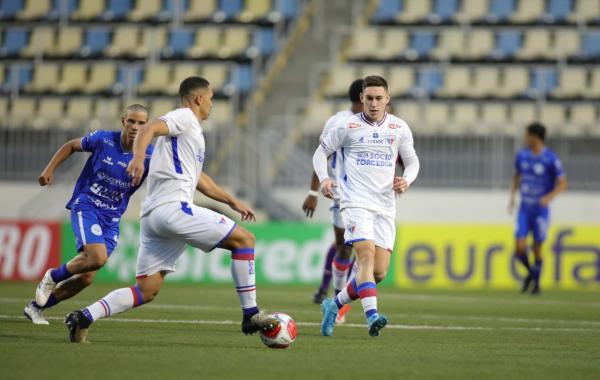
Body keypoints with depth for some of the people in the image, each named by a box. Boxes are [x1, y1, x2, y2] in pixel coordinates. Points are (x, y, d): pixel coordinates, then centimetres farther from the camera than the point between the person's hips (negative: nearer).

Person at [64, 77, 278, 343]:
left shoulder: (190, 130, 31)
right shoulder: (184, 117, 2)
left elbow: (199, 180, 41)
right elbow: (149, 129, -18)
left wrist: (233, 202, 42)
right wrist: (138, 158, -36)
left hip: (153, 215, 10)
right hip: (174, 207, -10)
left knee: (146, 292, 3)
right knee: (244, 239, -4)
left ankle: (84, 317, -9)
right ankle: (250, 315, -4)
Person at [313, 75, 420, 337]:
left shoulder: (399, 128, 8)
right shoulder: (348, 127, 1)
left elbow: (412, 161, 17)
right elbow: (322, 152, 10)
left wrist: (406, 180, -5)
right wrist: (324, 179, -8)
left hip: (385, 206, 4)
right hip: (356, 203, -4)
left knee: (379, 272, -1)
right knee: (366, 255, -24)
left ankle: (335, 304, 19)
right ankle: (372, 316, -34)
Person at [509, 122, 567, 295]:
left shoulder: (551, 159, -12)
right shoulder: (522, 155, 2)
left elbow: (562, 183, -6)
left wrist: (550, 197, -23)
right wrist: (512, 197, 8)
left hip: (541, 209, -3)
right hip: (524, 208, 3)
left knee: (537, 248, 1)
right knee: (519, 247, -8)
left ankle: (536, 283, 21)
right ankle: (530, 272, 22)